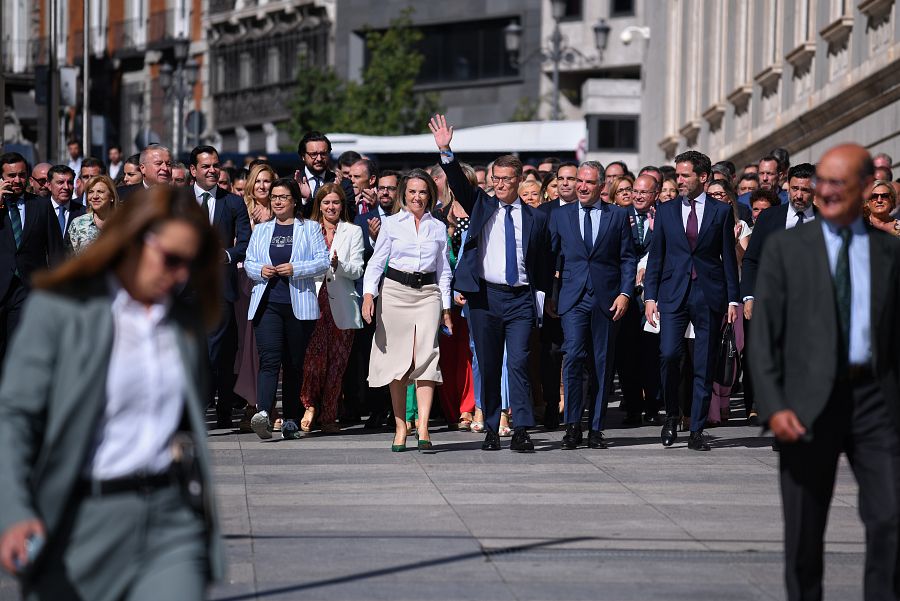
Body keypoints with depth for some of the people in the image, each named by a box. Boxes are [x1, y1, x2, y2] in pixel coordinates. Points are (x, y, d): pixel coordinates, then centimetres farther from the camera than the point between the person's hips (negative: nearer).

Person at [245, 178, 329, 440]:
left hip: (299, 305, -1)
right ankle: (263, 413, -31)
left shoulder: (310, 229, 8)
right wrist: (260, 270, -5)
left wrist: (295, 269, -13)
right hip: (267, 303, 1)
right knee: (269, 359, -15)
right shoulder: (261, 230, 17)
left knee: (294, 363, 4)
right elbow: (248, 262, 17)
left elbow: (323, 261, 0)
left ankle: (291, 420, 12)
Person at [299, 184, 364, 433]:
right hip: (313, 298, 0)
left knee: (337, 361, -1)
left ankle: (328, 416, 6)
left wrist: (339, 264, -15)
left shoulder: (353, 232, 12)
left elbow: (357, 270, 4)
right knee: (315, 354, -19)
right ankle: (310, 405, -10)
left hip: (342, 303, 0)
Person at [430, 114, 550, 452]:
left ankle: (521, 432, -12)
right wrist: (445, 151, -20)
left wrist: (540, 305, 6)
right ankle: (491, 431, 11)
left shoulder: (536, 218, 8)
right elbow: (458, 184, -6)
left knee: (519, 364, -10)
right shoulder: (481, 206, 9)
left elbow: (542, 265, 10)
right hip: (485, 297, 1)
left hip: (521, 300, -1)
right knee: (488, 366, 5)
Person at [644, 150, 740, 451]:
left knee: (704, 366, 1)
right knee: (669, 354, -15)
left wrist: (733, 299, 1)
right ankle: (671, 415, 6)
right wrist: (650, 296, 2)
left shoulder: (721, 212, 6)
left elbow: (729, 258, 6)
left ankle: (696, 432, 7)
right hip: (673, 295, 1)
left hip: (709, 295, -1)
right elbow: (656, 256, 10)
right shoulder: (665, 211, 10)